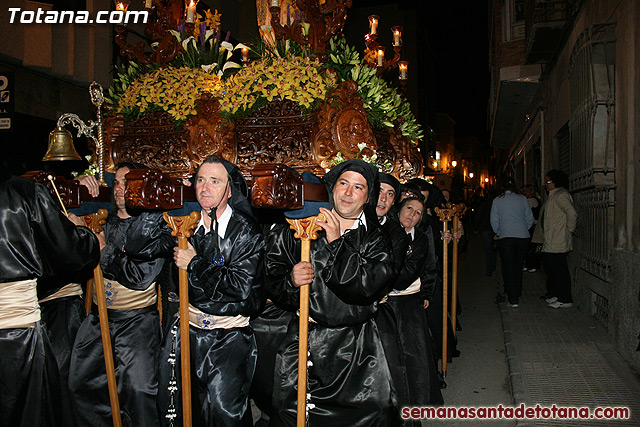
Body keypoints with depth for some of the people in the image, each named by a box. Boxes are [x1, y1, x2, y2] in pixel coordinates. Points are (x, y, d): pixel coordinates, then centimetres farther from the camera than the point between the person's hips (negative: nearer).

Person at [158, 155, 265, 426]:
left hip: (228, 336, -4)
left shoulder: (246, 232, -6)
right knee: (170, 403, 2)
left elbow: (242, 287, -15)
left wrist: (195, 264, -12)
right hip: (188, 328, 4)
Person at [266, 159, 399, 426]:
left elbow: (369, 286, -15)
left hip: (355, 349, 0)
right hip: (302, 343, 1)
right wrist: (291, 280, -15)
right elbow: (272, 276, 7)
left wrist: (336, 243, -16)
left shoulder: (376, 239, 2)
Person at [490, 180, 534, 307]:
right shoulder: (522, 198, 5)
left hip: (505, 238, -2)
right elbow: (530, 219, 8)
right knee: (518, 267, 17)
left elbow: (494, 221, 2)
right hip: (523, 237, 2)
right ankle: (517, 294, 27)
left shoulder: (497, 200, 3)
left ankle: (513, 300, -3)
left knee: (508, 268, 1)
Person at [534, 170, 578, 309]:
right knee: (549, 267, 18)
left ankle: (565, 300, 0)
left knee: (559, 270, -6)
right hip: (550, 242, 11)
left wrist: (570, 229, -15)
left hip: (557, 242, -11)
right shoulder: (553, 195, 19)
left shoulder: (561, 195, -15)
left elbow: (572, 213, -25)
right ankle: (552, 293, 30)